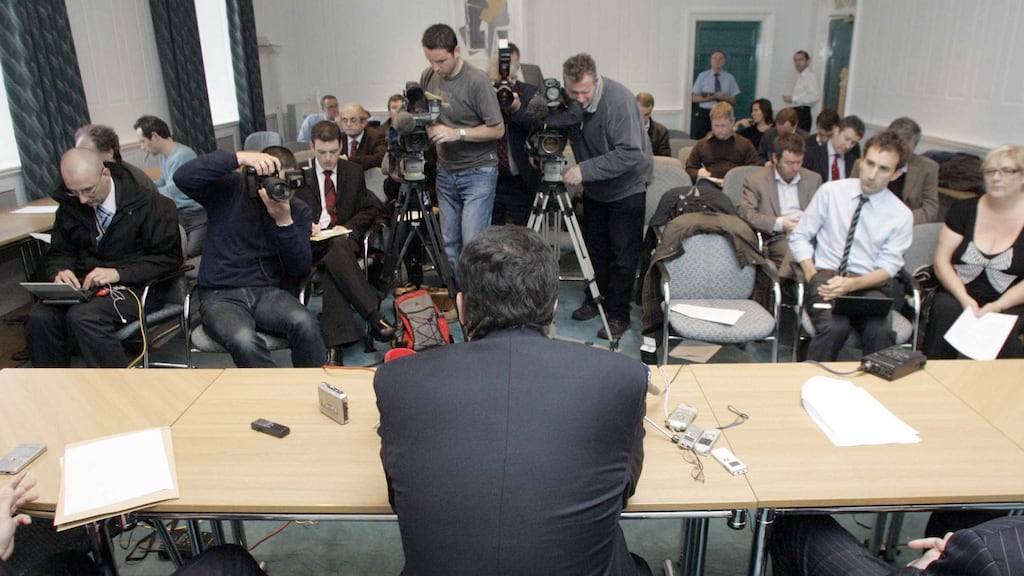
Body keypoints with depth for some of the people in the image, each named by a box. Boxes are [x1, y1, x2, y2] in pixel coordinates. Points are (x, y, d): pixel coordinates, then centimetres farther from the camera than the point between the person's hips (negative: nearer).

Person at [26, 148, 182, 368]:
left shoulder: (149, 204, -7)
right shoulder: (69, 205, 9)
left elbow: (169, 257, -8)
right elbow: (58, 254, 19)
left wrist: (118, 273, -18)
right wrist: (59, 272, -6)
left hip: (134, 287, -5)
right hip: (83, 287, 5)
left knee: (82, 317, -32)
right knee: (40, 318, -24)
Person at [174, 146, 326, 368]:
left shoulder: (298, 210, 5)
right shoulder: (230, 189, -1)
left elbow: (302, 270, -4)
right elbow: (183, 177, -20)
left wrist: (284, 221, -18)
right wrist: (239, 158, -27)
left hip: (268, 292, 2)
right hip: (220, 295, -2)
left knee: (305, 323, -30)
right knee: (244, 340, -35)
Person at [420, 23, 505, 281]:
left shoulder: (476, 81, -15)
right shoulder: (428, 76, 2)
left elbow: (497, 129, -12)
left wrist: (457, 133, -21)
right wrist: (425, 126, -2)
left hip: (478, 171, -5)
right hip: (445, 171, 6)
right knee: (449, 243, 5)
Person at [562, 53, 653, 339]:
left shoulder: (619, 100, -28)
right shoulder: (565, 100, -10)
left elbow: (630, 153, -33)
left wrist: (585, 170, -38)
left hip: (627, 187, -6)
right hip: (594, 186, 6)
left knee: (623, 254, -1)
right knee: (595, 248, 15)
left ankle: (618, 315, 9)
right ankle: (595, 299, 32)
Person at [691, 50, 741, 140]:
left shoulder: (729, 78, 5)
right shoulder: (702, 76, 2)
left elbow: (733, 101, 7)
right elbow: (695, 98, -2)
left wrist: (725, 98, -16)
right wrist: (713, 97, -15)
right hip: (703, 114, -1)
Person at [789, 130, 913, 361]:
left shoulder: (901, 215, 6)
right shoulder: (830, 191, 4)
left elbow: (888, 267, 1)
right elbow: (799, 236, 5)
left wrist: (852, 284, -18)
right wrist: (813, 277, -8)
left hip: (869, 285, 1)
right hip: (826, 276, -1)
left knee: (879, 331, -32)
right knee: (834, 327, -33)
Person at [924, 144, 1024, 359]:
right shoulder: (964, 210, 7)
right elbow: (941, 261, 0)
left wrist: (998, 306, -18)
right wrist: (965, 299, -14)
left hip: (1006, 303, -1)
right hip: (958, 294, 1)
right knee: (945, 310, -32)